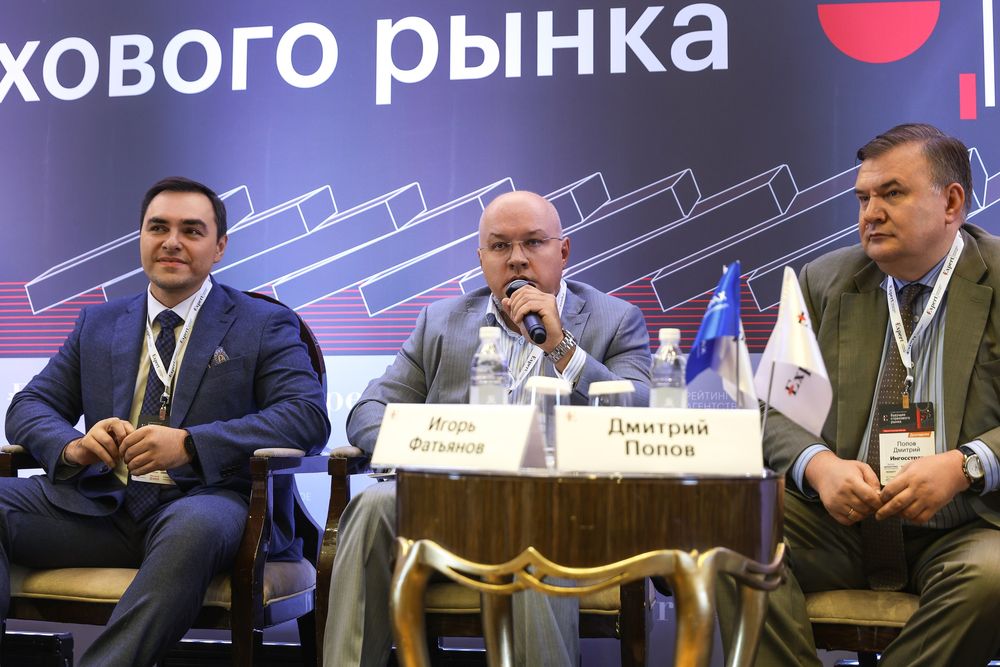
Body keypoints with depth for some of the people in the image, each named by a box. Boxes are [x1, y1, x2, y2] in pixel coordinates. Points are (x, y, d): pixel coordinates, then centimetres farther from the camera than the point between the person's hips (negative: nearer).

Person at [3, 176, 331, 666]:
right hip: (104, 506, 4)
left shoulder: (265, 326, 8)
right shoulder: (97, 324, 21)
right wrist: (71, 446, -9)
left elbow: (309, 418, -6)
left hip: (204, 503, -4)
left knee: (193, 527, -39)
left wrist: (190, 444, -19)